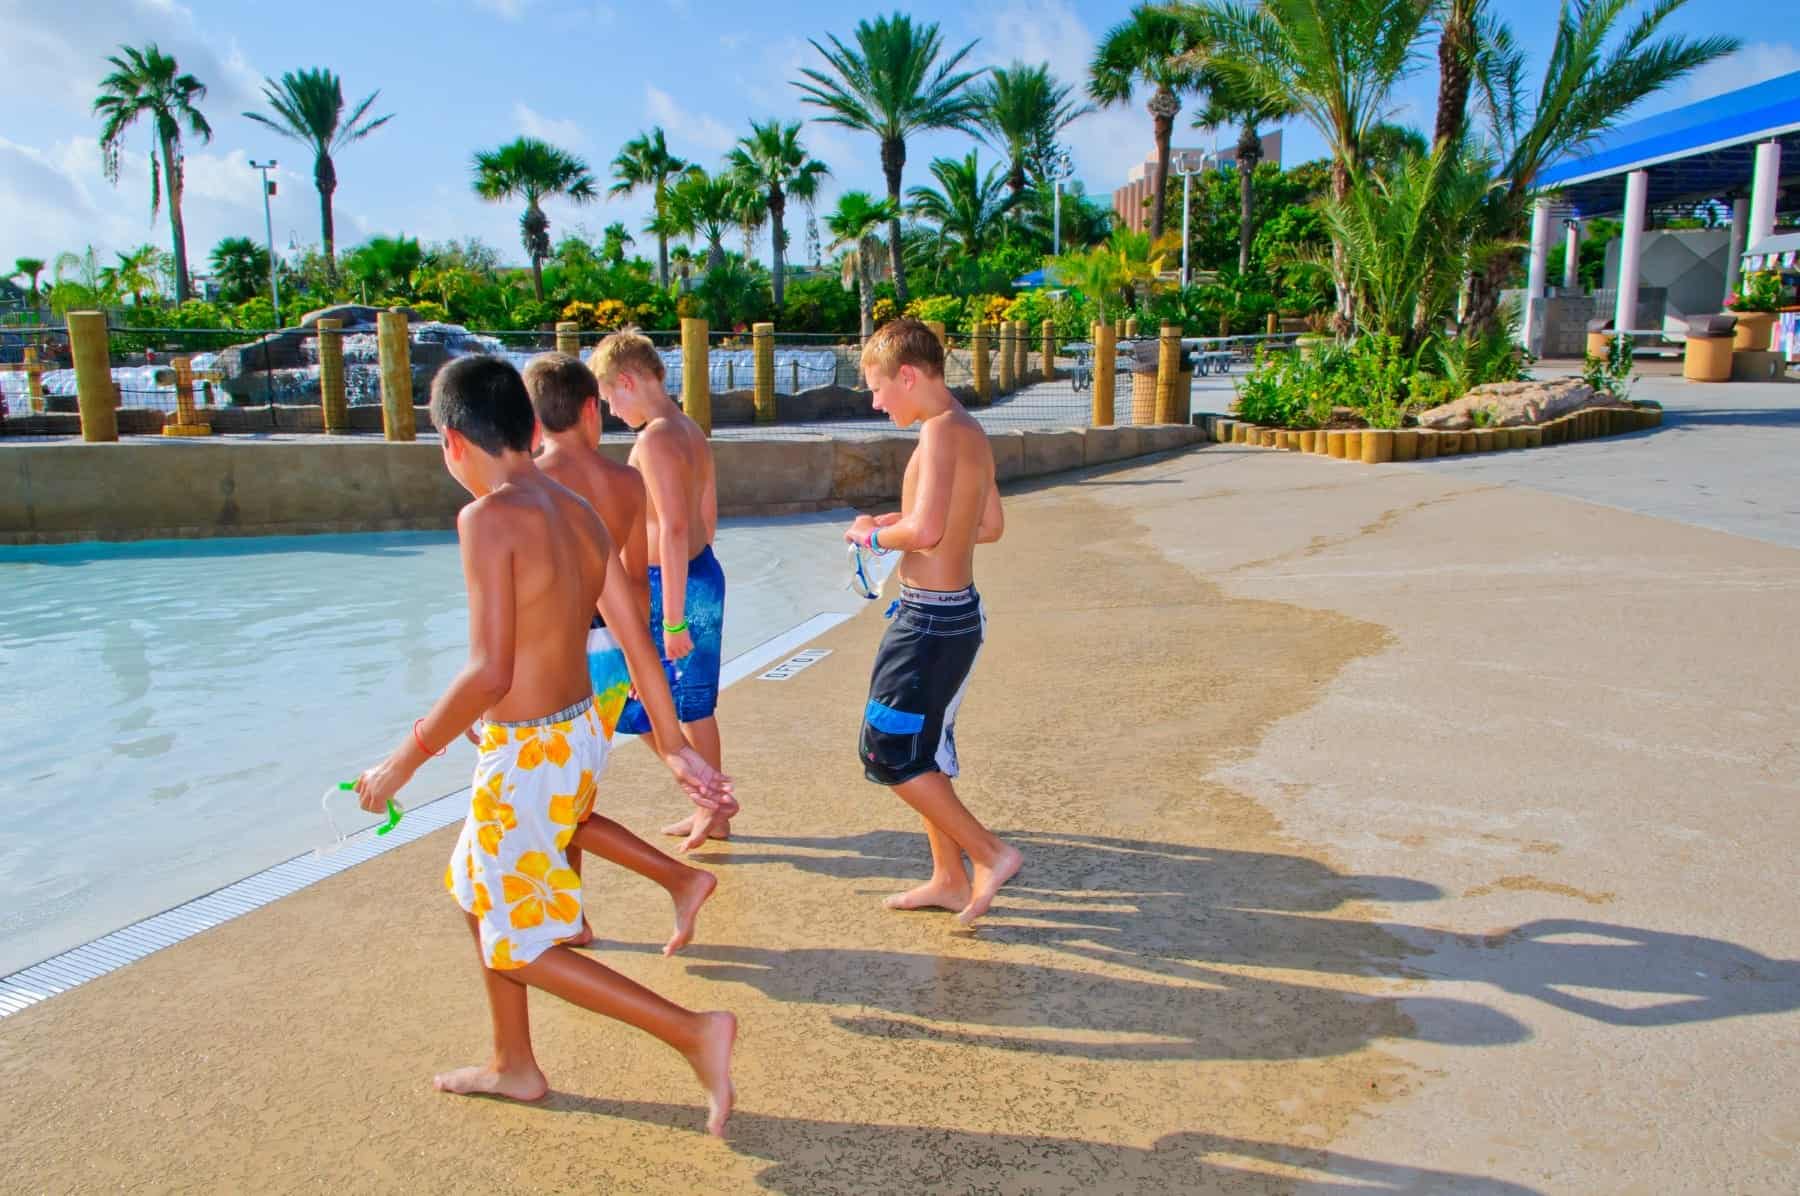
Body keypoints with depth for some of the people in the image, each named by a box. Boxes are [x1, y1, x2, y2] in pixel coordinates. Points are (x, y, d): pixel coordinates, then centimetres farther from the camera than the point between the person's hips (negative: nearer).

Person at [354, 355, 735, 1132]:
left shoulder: (489, 519, -19)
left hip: (528, 754, -8)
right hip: (581, 733, 9)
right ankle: (515, 1067, 42)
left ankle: (694, 1032, 4)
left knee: (519, 946, 9)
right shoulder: (576, 512, 4)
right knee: (480, 898, 26)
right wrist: (674, 747, 13)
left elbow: (489, 673, -25)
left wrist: (403, 762, -13)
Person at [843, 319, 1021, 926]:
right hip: (957, 610, 10)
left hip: (931, 620, -10)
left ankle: (989, 853, 7)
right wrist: (897, 525, 15)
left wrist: (874, 535, -9)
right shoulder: (971, 432, 11)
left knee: (888, 751, 0)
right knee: (925, 750, 18)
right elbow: (990, 526, 20)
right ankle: (949, 878, 29)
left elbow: (924, 531, -29)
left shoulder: (941, 431, -18)